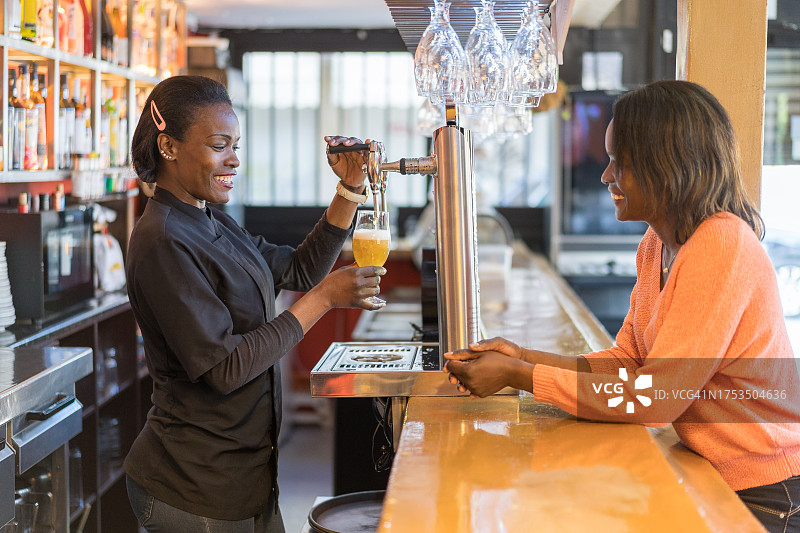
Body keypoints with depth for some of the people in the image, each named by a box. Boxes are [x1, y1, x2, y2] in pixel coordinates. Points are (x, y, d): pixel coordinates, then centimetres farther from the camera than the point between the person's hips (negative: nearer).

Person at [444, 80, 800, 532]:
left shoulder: (722, 247, -23)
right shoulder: (657, 243, 6)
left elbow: (652, 399, -24)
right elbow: (626, 361, 8)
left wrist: (518, 375, -19)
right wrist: (523, 356, -4)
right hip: (714, 476, 7)